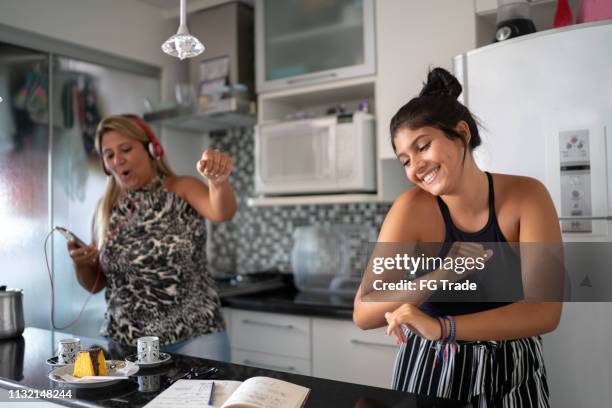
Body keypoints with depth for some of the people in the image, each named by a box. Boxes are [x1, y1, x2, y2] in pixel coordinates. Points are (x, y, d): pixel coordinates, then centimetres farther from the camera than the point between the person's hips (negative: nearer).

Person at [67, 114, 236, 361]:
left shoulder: (182, 190, -4)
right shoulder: (106, 209, 7)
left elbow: (221, 212, -27)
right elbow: (95, 284, 13)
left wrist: (219, 180, -47)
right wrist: (80, 264, -8)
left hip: (194, 338, -3)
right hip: (126, 344, 4)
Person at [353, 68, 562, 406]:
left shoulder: (526, 196, -14)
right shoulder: (413, 208, -17)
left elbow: (545, 311, -21)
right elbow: (363, 314, -19)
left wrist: (440, 327, -33)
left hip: (513, 376, 1)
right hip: (432, 371, -1)